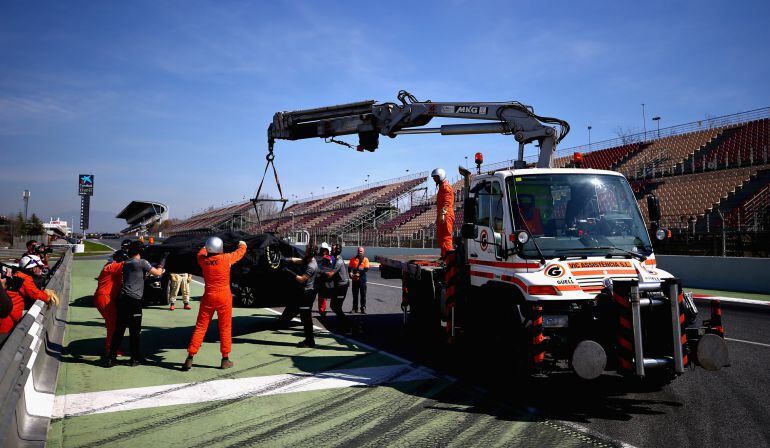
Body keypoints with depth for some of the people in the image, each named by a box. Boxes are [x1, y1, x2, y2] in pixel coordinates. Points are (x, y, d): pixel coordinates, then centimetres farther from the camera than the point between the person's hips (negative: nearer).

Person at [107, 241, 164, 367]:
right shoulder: (142, 262, -4)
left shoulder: (126, 263, 17)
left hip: (122, 299, 7)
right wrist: (160, 267, 20)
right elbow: (158, 273, 1)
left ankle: (111, 358, 12)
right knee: (134, 331, 3)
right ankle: (136, 358, 10)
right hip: (134, 300, -6)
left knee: (119, 330, 10)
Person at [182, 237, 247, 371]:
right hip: (224, 297, -2)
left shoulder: (203, 260, -3)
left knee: (200, 327, 7)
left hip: (208, 297, 2)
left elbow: (201, 252, 22)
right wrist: (243, 245, 31)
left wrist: (206, 247, 43)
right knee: (225, 328, 7)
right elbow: (240, 253, 9)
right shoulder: (226, 258, -11)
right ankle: (225, 359, 12)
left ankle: (190, 358, 6)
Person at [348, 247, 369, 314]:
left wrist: (359, 273, -19)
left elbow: (366, 269, -9)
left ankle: (363, 308, 7)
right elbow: (349, 267, 8)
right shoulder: (353, 259, 9)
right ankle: (355, 308, 16)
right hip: (355, 278, 2)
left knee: (363, 294, 1)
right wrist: (350, 273, -12)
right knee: (355, 294, 8)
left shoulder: (365, 259, 1)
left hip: (362, 278, -2)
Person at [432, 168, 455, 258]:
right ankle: (444, 255, 17)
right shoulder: (441, 187, 23)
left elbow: (447, 202, -19)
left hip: (446, 216, -11)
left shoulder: (446, 187, -10)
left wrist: (443, 213, -25)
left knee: (446, 235, -11)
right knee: (440, 235, 13)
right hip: (441, 216, 11)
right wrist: (438, 215, 24)